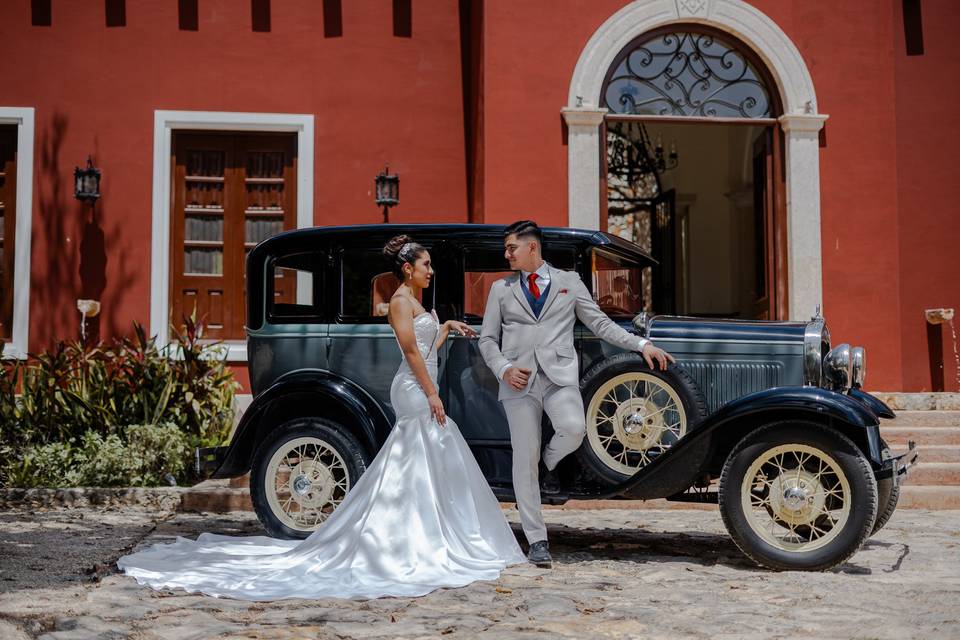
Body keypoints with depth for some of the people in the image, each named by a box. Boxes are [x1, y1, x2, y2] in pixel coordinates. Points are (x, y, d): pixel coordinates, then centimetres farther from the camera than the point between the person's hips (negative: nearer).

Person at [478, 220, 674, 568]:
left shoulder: (569, 281, 14)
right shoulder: (501, 289, 15)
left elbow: (600, 323, 13)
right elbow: (487, 339, 14)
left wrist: (642, 344, 2)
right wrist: (504, 369, -5)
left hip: (559, 374, -1)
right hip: (519, 379, 1)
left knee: (573, 429, -29)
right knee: (524, 459, -2)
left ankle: (548, 463, 6)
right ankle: (537, 541, 8)